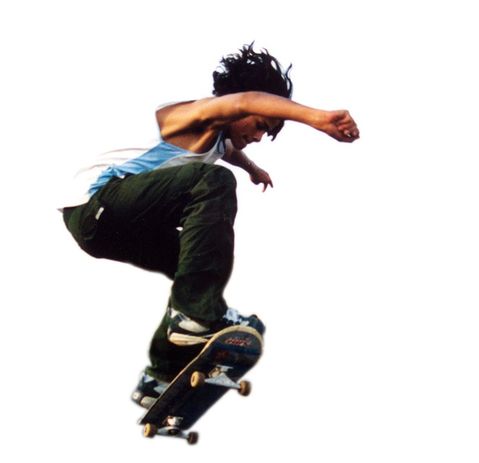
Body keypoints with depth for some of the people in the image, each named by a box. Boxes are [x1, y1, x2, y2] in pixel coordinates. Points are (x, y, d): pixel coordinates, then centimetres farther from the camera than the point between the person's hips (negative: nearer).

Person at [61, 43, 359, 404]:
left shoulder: (215, 139, 20)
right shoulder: (199, 119, -10)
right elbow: (245, 101, -35)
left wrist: (253, 168, 67)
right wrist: (317, 117, -47)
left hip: (117, 226, 11)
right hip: (96, 201, -11)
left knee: (199, 269, 16)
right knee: (214, 184, -26)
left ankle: (163, 376, 20)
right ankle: (199, 313, -32)